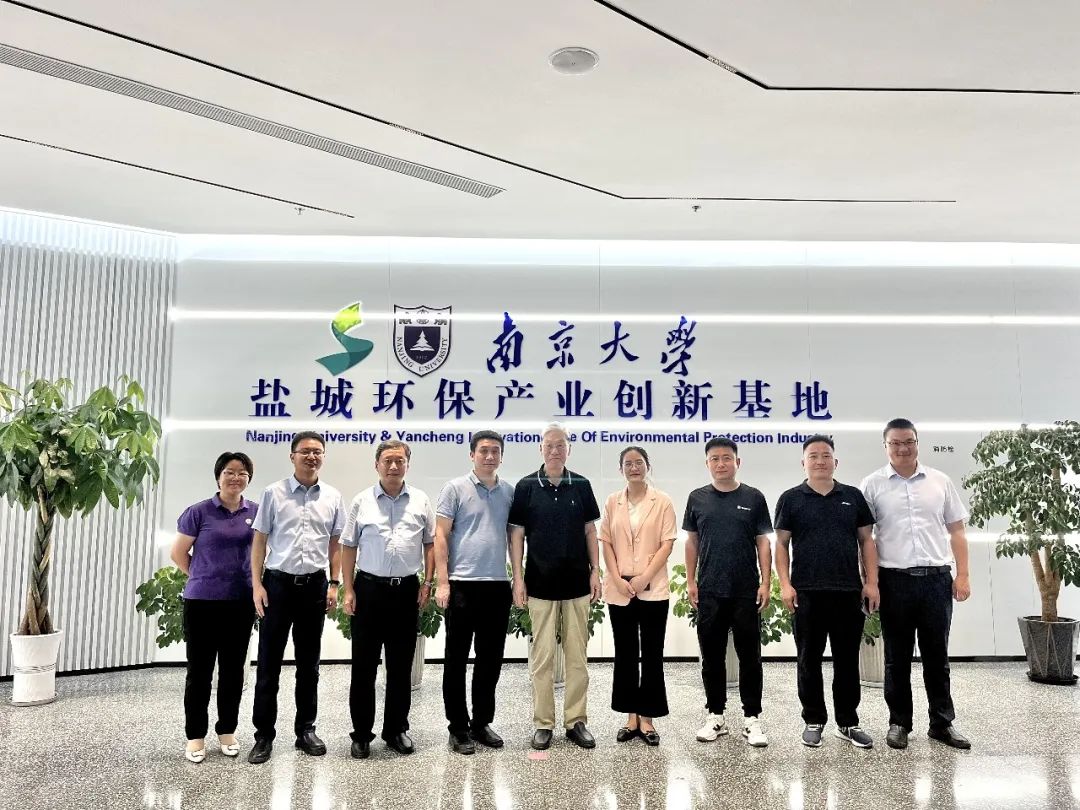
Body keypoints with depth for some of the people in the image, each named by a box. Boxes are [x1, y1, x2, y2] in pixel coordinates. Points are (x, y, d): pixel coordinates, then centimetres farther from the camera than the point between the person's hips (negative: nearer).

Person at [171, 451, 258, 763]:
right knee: (200, 669, 5)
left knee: (233, 668, 10)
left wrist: (247, 579, 10)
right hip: (202, 602, -3)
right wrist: (204, 577, 6)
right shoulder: (199, 512, -7)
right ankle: (195, 735, 17)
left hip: (241, 602, 3)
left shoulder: (257, 512, 2)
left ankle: (227, 730, 24)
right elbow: (178, 553, 1)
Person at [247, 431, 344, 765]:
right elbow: (259, 541, 0)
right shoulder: (273, 493, -1)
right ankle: (264, 734, 15)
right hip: (278, 583, -2)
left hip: (314, 586, 2)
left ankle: (306, 729, 23)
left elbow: (335, 544, 8)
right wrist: (257, 584, -6)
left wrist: (333, 584, 1)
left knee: (309, 663, 11)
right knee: (269, 663, 4)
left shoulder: (332, 497, 4)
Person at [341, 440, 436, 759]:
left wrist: (427, 583, 1)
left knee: (401, 667, 10)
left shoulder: (421, 501, 4)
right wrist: (348, 590, -1)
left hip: (406, 590, 1)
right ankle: (362, 733, 18)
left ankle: (396, 730, 24)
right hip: (369, 588, -1)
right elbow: (349, 548, 4)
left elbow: (430, 544, 9)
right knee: (364, 666, 5)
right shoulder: (362, 501, 1)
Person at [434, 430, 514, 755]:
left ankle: (481, 722, 25)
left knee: (491, 659, 11)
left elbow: (514, 536, 14)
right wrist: (442, 582, -10)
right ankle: (458, 727, 17)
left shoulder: (509, 491, 9)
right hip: (462, 584, -4)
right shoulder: (455, 489, -2)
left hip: (498, 585, 4)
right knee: (457, 658, 5)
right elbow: (440, 536, -4)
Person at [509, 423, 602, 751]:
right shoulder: (526, 486, -1)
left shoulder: (581, 485, 4)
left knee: (577, 656, 8)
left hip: (577, 584, 2)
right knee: (542, 657, 5)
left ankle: (576, 721, 19)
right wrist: (518, 578, -5)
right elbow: (516, 534, -1)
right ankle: (543, 723, 15)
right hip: (541, 585, -2)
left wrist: (595, 570, 2)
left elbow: (590, 531, 9)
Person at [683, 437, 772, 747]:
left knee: (750, 657, 5)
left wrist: (766, 583, -5)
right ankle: (715, 715, 21)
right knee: (712, 656, 9)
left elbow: (763, 543, 2)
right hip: (709, 592, 1)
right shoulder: (697, 498, 4)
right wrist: (690, 581, 3)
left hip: (746, 591, -1)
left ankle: (752, 718, 15)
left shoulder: (753, 497, 1)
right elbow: (692, 541, 9)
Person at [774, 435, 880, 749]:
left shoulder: (853, 496, 8)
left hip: (849, 591, 2)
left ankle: (848, 722, 22)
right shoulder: (791, 499, 2)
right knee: (809, 660, 7)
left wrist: (872, 582, 1)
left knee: (847, 660, 9)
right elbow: (782, 544, 2)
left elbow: (866, 540, 9)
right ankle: (813, 721, 19)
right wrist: (785, 584, -7)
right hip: (807, 593, -2)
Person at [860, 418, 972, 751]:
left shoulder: (940, 481, 7)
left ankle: (942, 722, 22)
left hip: (937, 578, 2)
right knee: (897, 657, 8)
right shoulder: (873, 484, 0)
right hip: (894, 581, -2)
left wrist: (963, 575, 2)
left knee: (937, 655, 10)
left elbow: (956, 530, 9)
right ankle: (899, 722, 19)